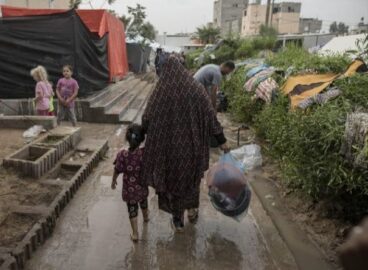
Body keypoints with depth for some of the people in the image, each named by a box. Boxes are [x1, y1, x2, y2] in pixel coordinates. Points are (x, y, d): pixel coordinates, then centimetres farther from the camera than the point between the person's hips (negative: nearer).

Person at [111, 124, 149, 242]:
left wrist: (113, 181, 6)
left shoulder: (122, 155, -25)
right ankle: (145, 217, 59)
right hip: (142, 187, 2)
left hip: (129, 189, -2)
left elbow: (117, 171, -13)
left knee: (132, 209, 14)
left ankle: (135, 234, 22)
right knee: (143, 202, 31)